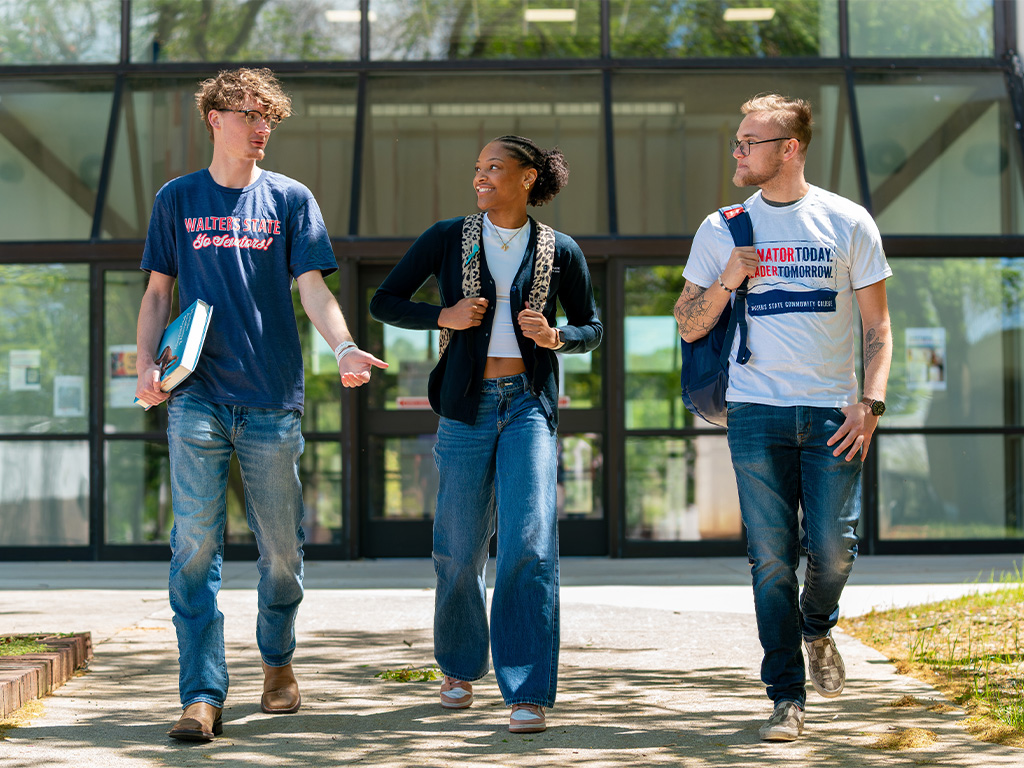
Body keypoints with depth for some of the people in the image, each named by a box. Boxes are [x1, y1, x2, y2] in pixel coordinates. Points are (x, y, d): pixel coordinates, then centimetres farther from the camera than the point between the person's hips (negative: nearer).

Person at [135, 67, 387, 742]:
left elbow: (313, 287, 0)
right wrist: (147, 364, -4)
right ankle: (203, 696, -9)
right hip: (197, 398, 0)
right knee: (196, 546, -8)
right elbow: (158, 291, 12)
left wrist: (344, 347, -19)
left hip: (273, 397, 1)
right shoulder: (178, 199, 10)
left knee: (281, 547, 7)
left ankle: (278, 660, 31)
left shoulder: (290, 200, 8)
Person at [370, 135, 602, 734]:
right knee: (460, 549, 6)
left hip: (530, 403, -1)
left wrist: (555, 337, -7)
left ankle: (528, 695, -12)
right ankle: (460, 668, 31)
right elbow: (385, 302, 7)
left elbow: (592, 328, 15)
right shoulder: (449, 238, 5)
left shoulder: (560, 252, 5)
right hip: (467, 404, 1)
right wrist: (444, 316, -9)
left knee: (530, 543, -15)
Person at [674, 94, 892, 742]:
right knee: (772, 558, -3)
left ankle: (818, 628, 29)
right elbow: (690, 327, 11)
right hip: (758, 413, 1)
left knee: (834, 550, -5)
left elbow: (878, 328, 6)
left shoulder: (848, 223, 4)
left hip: (833, 414, -1)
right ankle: (787, 699, 5)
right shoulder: (724, 229, 7)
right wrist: (729, 280, -7)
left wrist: (871, 402, -6)